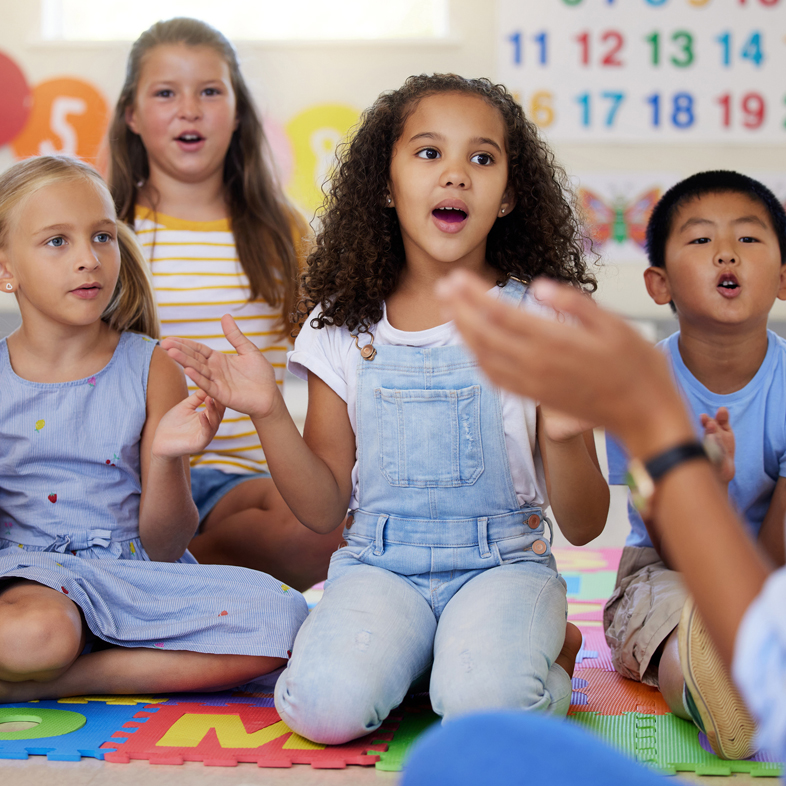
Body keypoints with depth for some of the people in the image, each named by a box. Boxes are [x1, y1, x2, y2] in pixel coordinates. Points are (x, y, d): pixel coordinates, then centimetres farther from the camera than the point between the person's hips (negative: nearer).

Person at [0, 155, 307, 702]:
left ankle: (53, 683, -17)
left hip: (136, 573, 4)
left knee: (279, 616, -25)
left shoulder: (151, 368, 2)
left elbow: (163, 545, 0)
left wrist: (166, 459, -19)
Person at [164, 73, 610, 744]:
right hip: (380, 565, 2)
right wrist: (269, 413, -10)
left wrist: (565, 438, -23)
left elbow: (583, 526, -1)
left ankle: (544, 647, 1)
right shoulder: (344, 326, 4)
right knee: (326, 706, -28)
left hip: (503, 561, -1)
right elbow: (324, 511, 5)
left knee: (486, 703, -32)